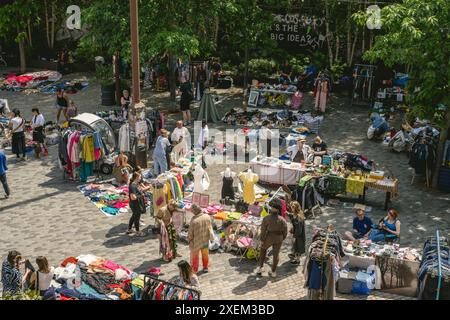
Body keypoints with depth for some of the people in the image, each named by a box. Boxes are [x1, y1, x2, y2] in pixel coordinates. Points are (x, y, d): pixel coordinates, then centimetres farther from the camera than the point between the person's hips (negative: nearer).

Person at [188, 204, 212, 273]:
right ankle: (205, 267, 37)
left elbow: (190, 232, -17)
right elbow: (210, 228, 1)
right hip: (205, 239, 4)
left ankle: (194, 269, 26)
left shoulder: (194, 220, -29)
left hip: (196, 241, -4)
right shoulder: (207, 217, -14)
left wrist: (189, 239, 1)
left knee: (195, 255, 15)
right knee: (205, 254, 23)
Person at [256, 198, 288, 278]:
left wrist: (262, 240, 0)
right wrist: (282, 239, 13)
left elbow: (263, 230, -15)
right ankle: (273, 271, 34)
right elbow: (285, 232, -6)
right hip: (278, 239, 1)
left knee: (263, 249, 28)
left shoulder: (266, 219, -23)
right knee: (276, 254, 19)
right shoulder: (282, 220, -17)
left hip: (268, 238, -1)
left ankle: (260, 267, 29)